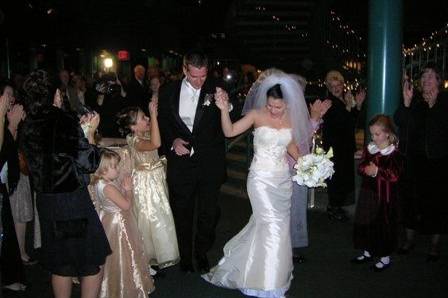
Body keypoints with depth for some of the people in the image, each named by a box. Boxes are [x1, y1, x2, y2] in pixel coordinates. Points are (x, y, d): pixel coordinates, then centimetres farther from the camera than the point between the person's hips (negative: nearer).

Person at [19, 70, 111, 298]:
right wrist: (90, 132, -1)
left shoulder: (27, 127, 0)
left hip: (45, 201, 6)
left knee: (60, 265, 20)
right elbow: (89, 164, -13)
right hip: (73, 201, -6)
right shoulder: (66, 121, -17)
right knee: (93, 262, 10)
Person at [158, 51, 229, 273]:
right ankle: (185, 256, 34)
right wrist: (172, 141, -9)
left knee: (209, 213, 11)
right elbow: (161, 123, 7)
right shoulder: (168, 92, 0)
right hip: (180, 163, 1)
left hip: (209, 164, -1)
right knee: (182, 213, 14)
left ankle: (201, 253, 35)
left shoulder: (215, 90, -5)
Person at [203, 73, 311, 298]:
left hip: (283, 178, 5)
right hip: (261, 177, -5)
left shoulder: (291, 118, 0)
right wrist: (224, 109, -31)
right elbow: (229, 131, -17)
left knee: (279, 224, 13)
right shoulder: (257, 114, -11)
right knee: (272, 225, -6)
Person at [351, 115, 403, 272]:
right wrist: (366, 169, -15)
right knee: (364, 222, 15)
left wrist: (377, 171, -24)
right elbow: (361, 167, 6)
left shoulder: (394, 153, -13)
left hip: (385, 196, -6)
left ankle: (385, 257, 22)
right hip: (368, 193, 6)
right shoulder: (369, 149, 5)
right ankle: (368, 251, 33)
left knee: (384, 225, 5)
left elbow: (395, 175, -20)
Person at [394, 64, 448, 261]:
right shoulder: (413, 99, 7)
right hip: (412, 158, 3)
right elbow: (399, 122, -6)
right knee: (410, 198, 9)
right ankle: (410, 239, 25)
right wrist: (406, 103, -19)